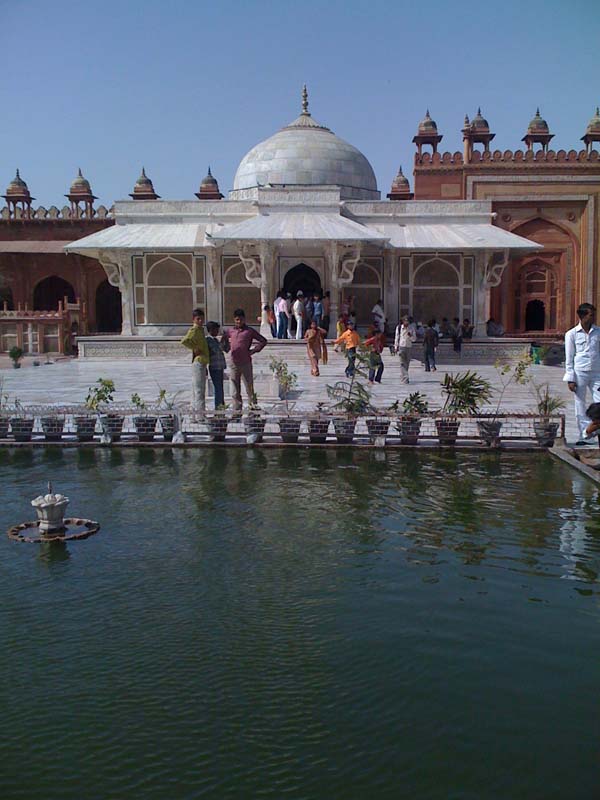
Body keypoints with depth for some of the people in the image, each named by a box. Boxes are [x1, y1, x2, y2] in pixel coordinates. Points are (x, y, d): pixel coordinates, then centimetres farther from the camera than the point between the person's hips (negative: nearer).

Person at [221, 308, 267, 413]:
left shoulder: (249, 331, 3)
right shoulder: (230, 331, 11)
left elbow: (263, 340, 6)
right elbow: (223, 340, 29)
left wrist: (253, 350, 0)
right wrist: (228, 348, 14)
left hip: (246, 363, -3)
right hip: (233, 363, 3)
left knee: (249, 387, 0)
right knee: (235, 390, 5)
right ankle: (237, 409, 11)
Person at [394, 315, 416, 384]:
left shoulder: (411, 328, 6)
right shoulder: (399, 328, 1)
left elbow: (414, 339, 8)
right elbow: (396, 337, 5)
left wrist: (411, 336, -13)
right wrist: (396, 347, 1)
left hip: (408, 347, 3)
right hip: (401, 346, -3)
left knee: (407, 363, 8)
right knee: (403, 363, -11)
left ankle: (403, 378, 20)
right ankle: (404, 378, -15)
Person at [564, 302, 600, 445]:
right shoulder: (571, 334, 1)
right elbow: (569, 358, 2)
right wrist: (570, 379, -3)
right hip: (579, 373, -2)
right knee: (580, 406, 3)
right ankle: (583, 436, 10)